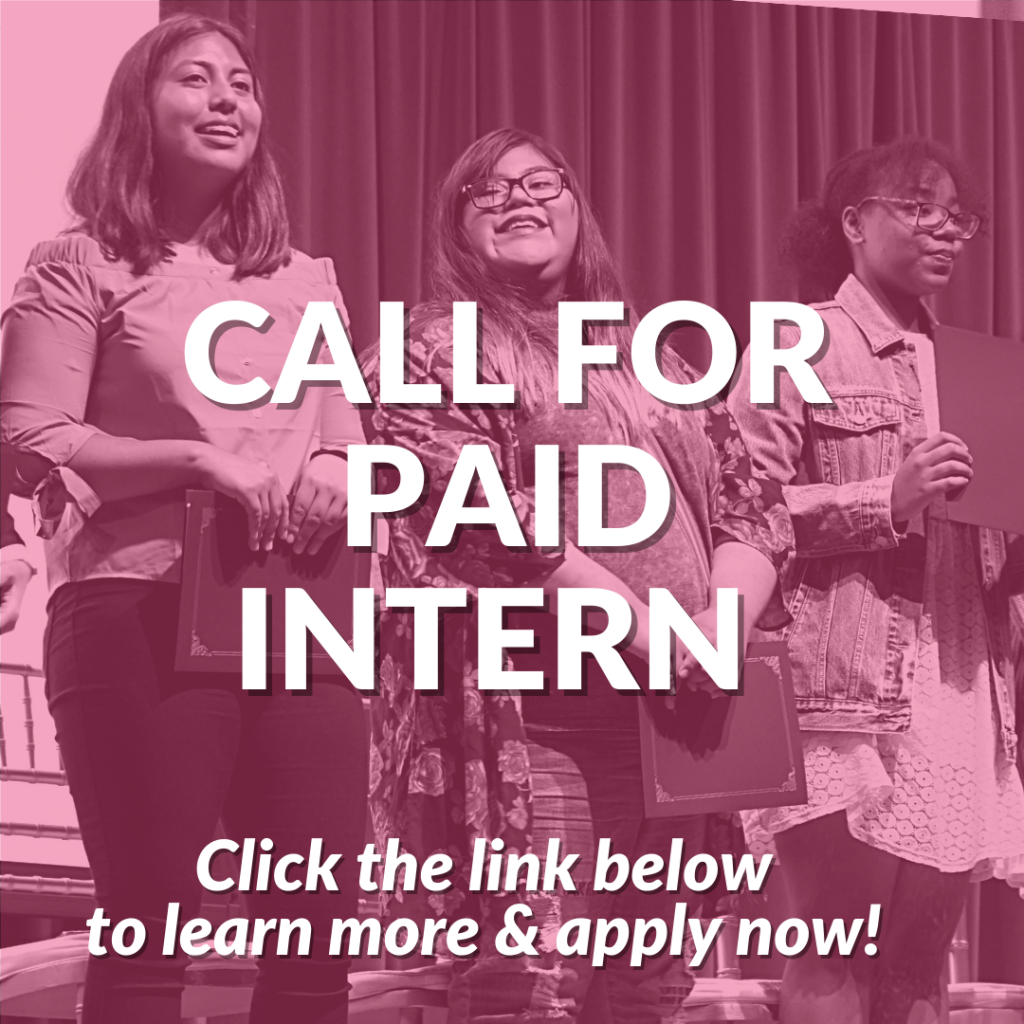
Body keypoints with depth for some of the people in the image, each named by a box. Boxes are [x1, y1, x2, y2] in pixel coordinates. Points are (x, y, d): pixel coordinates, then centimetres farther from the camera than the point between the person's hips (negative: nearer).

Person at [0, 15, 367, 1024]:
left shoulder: (305, 280, 20)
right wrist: (194, 459, -16)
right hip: (140, 618, -5)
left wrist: (332, 475, -1)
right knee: (148, 931, -3)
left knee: (320, 925, 5)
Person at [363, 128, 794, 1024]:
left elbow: (753, 505, 15)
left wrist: (718, 628, -6)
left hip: (666, 717, 6)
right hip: (530, 720, -6)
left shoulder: (650, 360, 21)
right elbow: (484, 516, -12)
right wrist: (651, 630, -16)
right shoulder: (436, 349, 3)